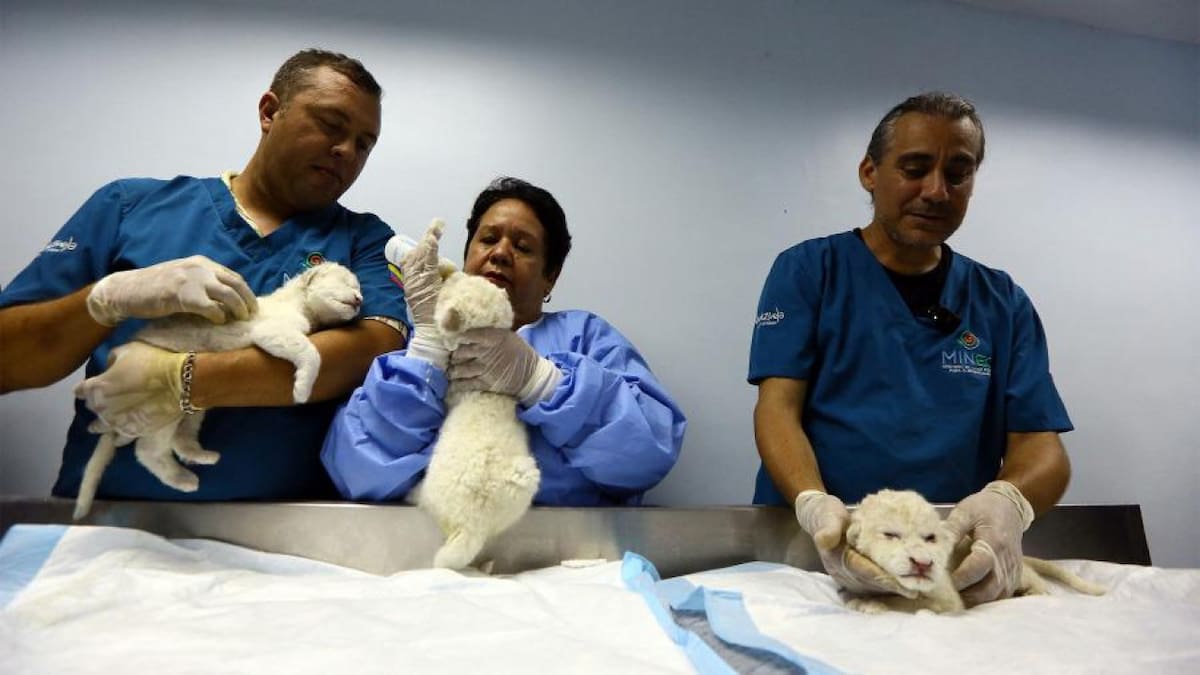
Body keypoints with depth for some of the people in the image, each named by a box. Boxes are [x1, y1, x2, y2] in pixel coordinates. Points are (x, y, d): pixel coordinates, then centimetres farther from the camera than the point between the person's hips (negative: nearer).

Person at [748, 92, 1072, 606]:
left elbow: (1041, 446, 4)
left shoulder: (1004, 303, 11)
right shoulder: (807, 271, 3)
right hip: (811, 550, -3)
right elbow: (777, 407, -5)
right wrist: (814, 505, -24)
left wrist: (1007, 502, -19)